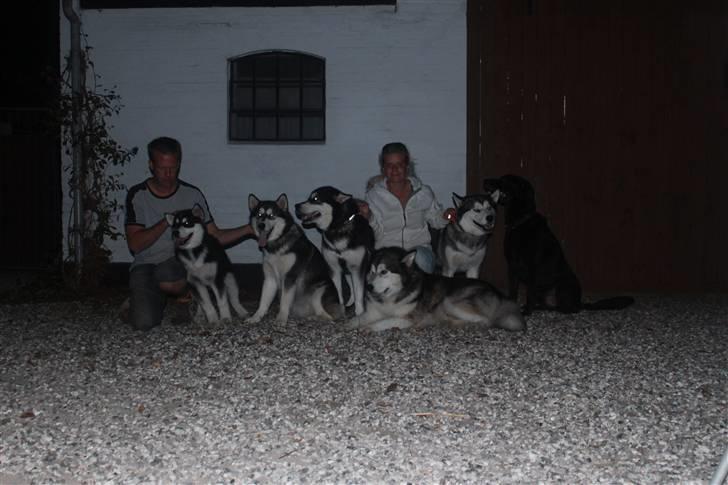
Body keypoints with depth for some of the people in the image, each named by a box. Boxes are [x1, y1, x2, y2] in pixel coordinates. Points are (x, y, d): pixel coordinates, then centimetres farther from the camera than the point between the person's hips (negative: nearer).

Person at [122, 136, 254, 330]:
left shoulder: (192, 194, 5)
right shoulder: (137, 195, 0)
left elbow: (215, 236, 7)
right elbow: (134, 244, -8)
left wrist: (248, 229, -7)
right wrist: (167, 221, -17)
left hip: (180, 262, 1)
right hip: (145, 264, 0)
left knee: (167, 278, -38)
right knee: (144, 322, -26)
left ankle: (186, 292, 0)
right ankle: (142, 300, 12)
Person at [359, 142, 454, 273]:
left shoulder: (424, 192, 7)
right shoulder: (374, 195, 2)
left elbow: (435, 220, 19)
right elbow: (375, 232, -1)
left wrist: (445, 217, -3)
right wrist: (368, 218, -21)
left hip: (419, 247, 2)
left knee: (421, 260, -33)